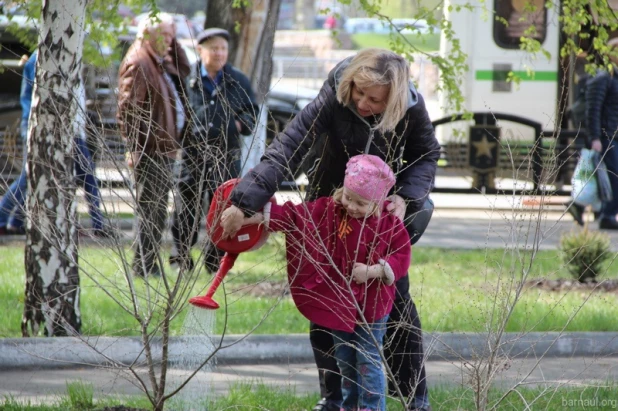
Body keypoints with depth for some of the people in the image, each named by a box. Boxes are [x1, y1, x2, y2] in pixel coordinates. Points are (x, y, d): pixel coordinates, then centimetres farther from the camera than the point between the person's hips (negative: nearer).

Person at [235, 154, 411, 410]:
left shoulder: (389, 224, -14)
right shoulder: (327, 211, -7)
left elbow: (401, 259, -13)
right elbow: (292, 215, -12)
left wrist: (374, 271, -28)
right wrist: (252, 217, -19)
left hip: (371, 305, -4)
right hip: (338, 303, 4)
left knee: (368, 362, -2)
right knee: (345, 361, 17)